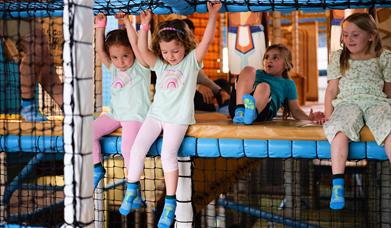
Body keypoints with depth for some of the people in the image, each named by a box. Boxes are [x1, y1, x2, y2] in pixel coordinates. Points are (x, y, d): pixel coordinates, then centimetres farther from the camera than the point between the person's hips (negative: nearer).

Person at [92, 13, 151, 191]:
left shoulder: (140, 67, -4)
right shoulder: (114, 69, 12)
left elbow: (135, 44, -17)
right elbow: (99, 50, 3)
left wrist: (126, 21, -14)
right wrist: (100, 26, -3)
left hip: (135, 115, -6)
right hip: (115, 114, 6)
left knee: (127, 147, -26)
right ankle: (97, 168, 8)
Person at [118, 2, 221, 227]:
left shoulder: (192, 61, 0)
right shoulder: (159, 65, 12)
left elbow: (206, 41, -13)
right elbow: (143, 50, -2)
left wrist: (213, 15, -24)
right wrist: (145, 26, -13)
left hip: (178, 118, -5)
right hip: (156, 114, 5)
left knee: (168, 153, -20)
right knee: (137, 147, -10)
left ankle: (170, 201, -10)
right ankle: (132, 189, 7)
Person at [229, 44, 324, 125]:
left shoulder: (288, 84, 27)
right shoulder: (257, 74, 35)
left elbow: (295, 110, 21)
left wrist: (309, 118, 2)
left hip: (261, 111, -2)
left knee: (264, 86, -28)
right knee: (248, 69, -13)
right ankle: (239, 111, -33)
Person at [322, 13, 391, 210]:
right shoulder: (338, 57, 17)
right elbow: (332, 89, 14)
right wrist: (328, 113, 2)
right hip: (348, 102, 0)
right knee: (340, 128, -34)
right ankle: (337, 184, -40)